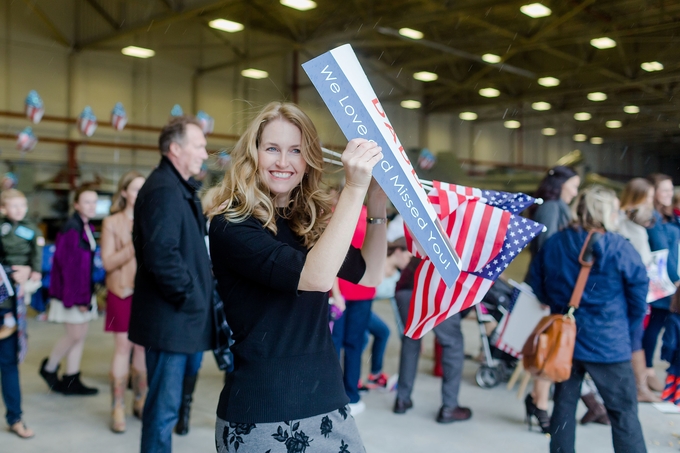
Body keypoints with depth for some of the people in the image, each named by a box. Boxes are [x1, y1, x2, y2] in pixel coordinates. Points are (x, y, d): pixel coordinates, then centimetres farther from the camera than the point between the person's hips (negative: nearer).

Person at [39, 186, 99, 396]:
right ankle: (49, 368, 22)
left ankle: (71, 381, 16)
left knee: (81, 335, 9)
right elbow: (70, 266, -20)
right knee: (76, 335, -1)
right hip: (71, 291, -9)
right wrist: (78, 298, -20)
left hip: (85, 289, 9)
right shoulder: (71, 229, -17)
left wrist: (88, 293, 11)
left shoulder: (88, 228, 10)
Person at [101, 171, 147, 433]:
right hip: (123, 292, -3)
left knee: (144, 346, 6)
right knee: (123, 347, -3)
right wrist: (134, 246, -15)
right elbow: (108, 262, -5)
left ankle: (140, 401, 19)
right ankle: (117, 407, 6)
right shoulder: (112, 223, 1)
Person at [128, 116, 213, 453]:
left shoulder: (178, 187, 17)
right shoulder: (164, 189, -17)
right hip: (171, 316, -10)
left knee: (165, 399, 18)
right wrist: (190, 297, -16)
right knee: (165, 404, 0)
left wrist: (196, 296, 13)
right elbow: (162, 256, -26)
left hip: (176, 314, 10)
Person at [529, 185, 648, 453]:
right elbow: (639, 298, -5)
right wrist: (627, 333, 10)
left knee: (564, 403, 17)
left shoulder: (553, 244, -2)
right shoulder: (620, 250, -14)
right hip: (609, 345, -4)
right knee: (624, 413, 7)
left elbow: (537, 284, 8)